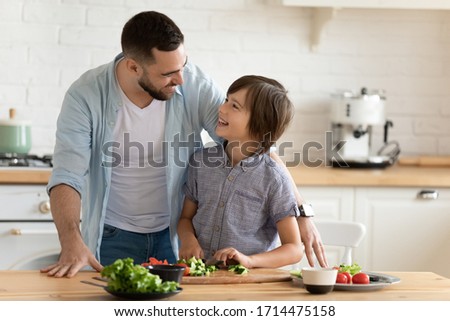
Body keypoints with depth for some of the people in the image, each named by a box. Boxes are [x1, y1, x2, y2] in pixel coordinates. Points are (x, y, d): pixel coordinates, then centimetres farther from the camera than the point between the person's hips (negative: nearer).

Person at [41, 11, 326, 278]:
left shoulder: (195, 85, -16)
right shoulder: (86, 96, -19)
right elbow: (68, 176, -25)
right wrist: (72, 244, -42)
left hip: (177, 235, 1)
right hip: (112, 240, -1)